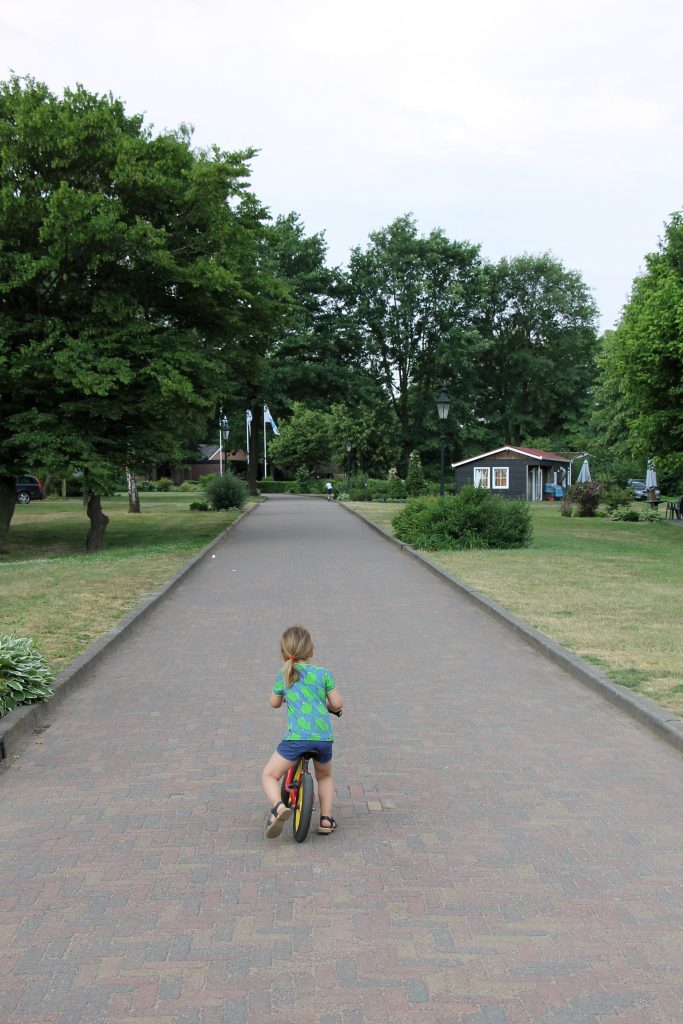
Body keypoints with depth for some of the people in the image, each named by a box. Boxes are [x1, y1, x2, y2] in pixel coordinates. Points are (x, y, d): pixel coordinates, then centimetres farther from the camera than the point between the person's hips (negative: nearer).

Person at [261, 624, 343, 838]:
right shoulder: (323, 674, 10)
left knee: (269, 775, 9)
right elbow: (337, 703, 11)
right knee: (325, 776, 29)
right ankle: (326, 818, 18)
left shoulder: (284, 674, 9)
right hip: (324, 737, 3)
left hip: (296, 737, -2)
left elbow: (274, 703, 21)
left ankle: (278, 806, -18)